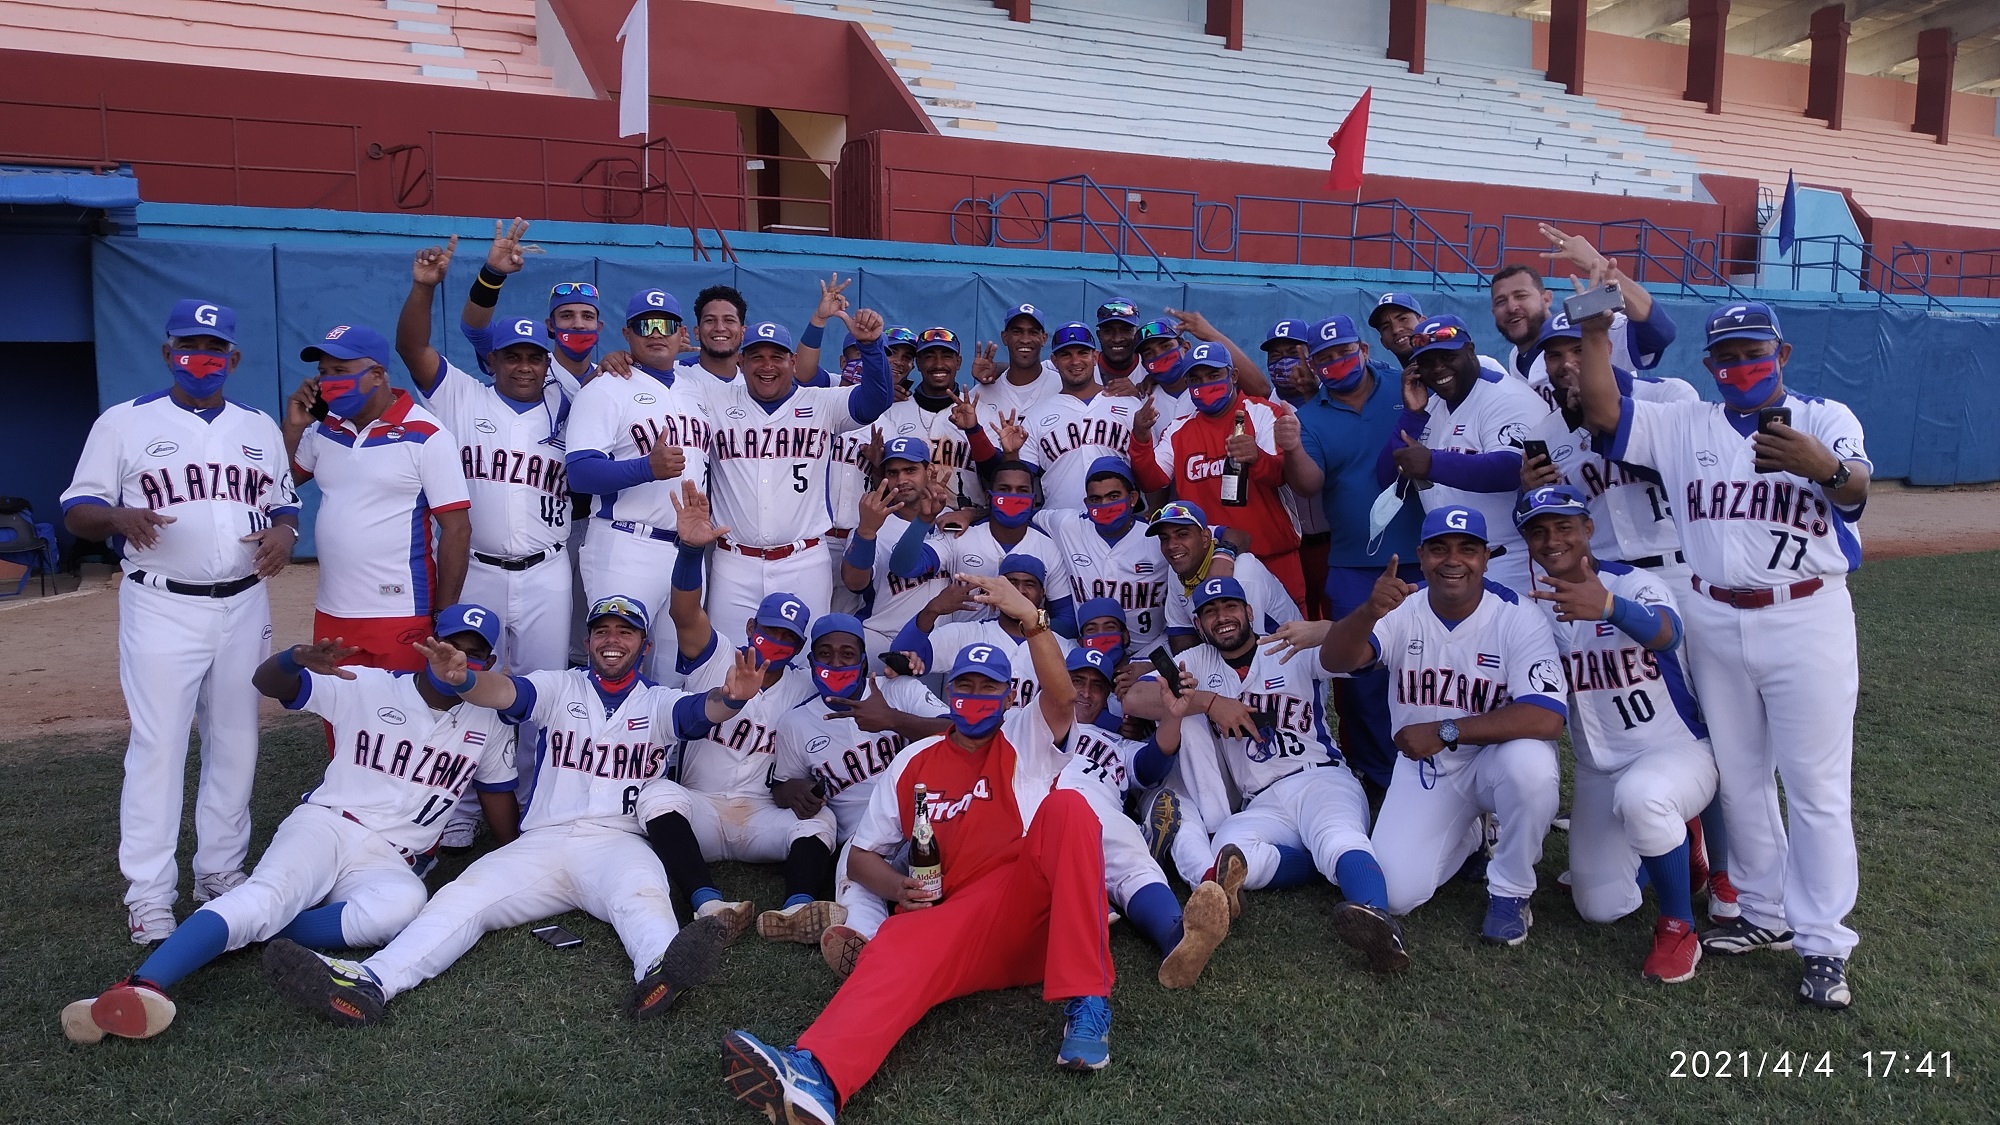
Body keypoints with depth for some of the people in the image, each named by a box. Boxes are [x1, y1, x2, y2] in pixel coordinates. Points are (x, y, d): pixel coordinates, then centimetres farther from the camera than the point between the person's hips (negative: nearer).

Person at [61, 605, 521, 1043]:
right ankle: (143, 987, -52)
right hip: (323, 826, -1)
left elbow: (500, 800, 22)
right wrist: (295, 658, -29)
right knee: (270, 893, -34)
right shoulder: (368, 687, 3)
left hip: (386, 862, 2)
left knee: (401, 903, -35)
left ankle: (246, 929, -30)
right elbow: (267, 682, -5)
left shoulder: (489, 727, 12)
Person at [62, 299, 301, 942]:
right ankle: (148, 894, 3)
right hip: (162, 607, -4)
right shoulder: (125, 423, 1)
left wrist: (283, 532, -7)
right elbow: (77, 510, 0)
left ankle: (221, 872, 21)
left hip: (244, 606, 4)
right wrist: (120, 516, -23)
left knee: (236, 743, 9)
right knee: (157, 745, -6)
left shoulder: (260, 428, 12)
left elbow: (284, 503, 16)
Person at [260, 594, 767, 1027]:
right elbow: (502, 691, -5)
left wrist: (730, 698, -36)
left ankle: (662, 970, -67)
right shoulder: (560, 688, 16)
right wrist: (460, 679, -31)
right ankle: (369, 983, -39)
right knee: (463, 897, -20)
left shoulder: (659, 703, 14)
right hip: (543, 843, 3)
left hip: (620, 843, -2)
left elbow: (703, 709, -9)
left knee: (642, 895, -35)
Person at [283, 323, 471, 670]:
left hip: (402, 616, -6)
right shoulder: (323, 429, 7)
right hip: (330, 614, 6)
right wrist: (293, 428, 2)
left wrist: (444, 618, -13)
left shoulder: (426, 435, -11)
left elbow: (457, 529, -11)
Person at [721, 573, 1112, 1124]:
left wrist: (1030, 619, -26)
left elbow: (1063, 698, -10)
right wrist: (897, 887, -3)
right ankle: (814, 1073, -60)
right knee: (901, 945, -32)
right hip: (964, 920, 1)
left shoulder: (1027, 738, 14)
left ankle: (1087, 1004, -32)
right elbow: (863, 854, 21)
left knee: (1067, 807, -29)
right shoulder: (914, 764, 20)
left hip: (1042, 909, -1)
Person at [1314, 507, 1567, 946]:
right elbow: (1334, 660, -26)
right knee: (1395, 894, -12)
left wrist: (1444, 732, -28)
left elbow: (1547, 717, -29)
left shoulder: (1518, 619, -17)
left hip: (1494, 757, -2)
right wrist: (1370, 612, -47)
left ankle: (1510, 892, -10)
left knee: (1529, 760, -37)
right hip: (1424, 770, 2)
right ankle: (1465, 838, 22)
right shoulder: (1401, 610, -10)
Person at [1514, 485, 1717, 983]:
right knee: (1601, 908, -2)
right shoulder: (1534, 607, 0)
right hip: (1599, 772, 5)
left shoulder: (1635, 584, -14)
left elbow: (1664, 632, -39)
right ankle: (1668, 837, 29)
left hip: (1680, 751, -5)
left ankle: (1678, 927, -15)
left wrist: (1607, 606, -60)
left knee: (1640, 794, -40)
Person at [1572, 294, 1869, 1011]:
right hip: (1715, 624, 4)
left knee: (1817, 784, -1)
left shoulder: (1825, 418, -3)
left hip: (1807, 622, -4)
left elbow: (1856, 486, -22)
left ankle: (1824, 944, 8)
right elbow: (1602, 411, -7)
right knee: (1738, 777, 13)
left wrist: (1823, 467, -45)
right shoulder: (1684, 426, 6)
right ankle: (1766, 914, 29)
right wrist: (1596, 329, -14)